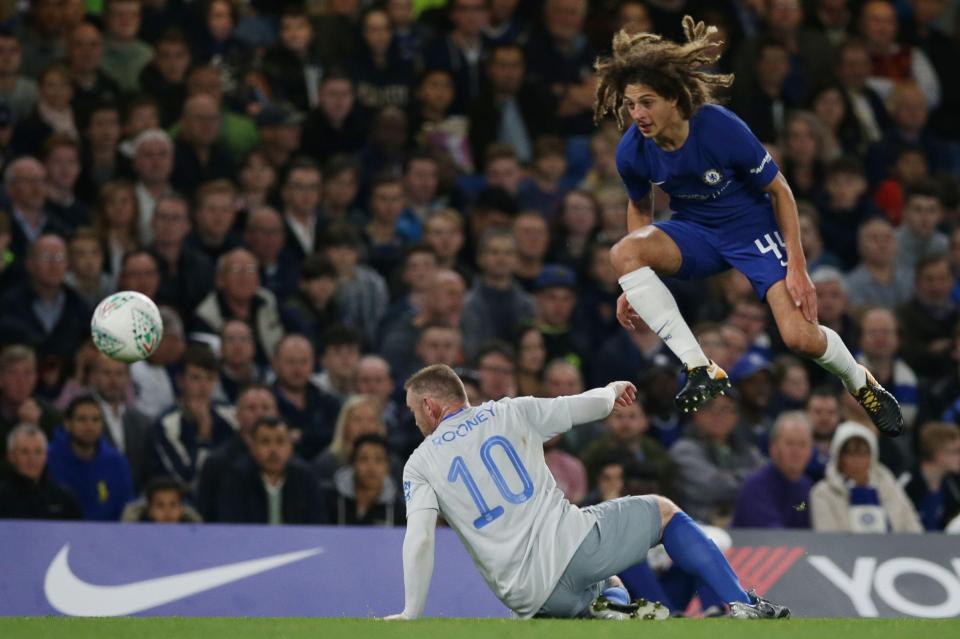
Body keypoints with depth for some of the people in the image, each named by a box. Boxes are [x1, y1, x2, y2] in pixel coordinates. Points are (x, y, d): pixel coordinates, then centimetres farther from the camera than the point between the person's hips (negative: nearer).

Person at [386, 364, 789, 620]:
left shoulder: (420, 464, 7)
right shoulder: (508, 414, 8)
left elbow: (419, 539, -6)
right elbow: (591, 405, 13)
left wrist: (411, 613, -2)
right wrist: (612, 390, 37)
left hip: (527, 596, 1)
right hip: (572, 543, -1)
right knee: (663, 511, 24)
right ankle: (741, 604, 10)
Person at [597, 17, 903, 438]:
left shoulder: (722, 129, -28)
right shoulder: (632, 152, -17)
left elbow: (779, 190, -14)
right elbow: (640, 207, 5)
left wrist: (797, 268, -14)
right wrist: (635, 286, 0)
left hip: (753, 230, -3)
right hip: (695, 232, 3)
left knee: (801, 337, -19)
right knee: (623, 253, -29)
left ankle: (861, 384, 19)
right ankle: (701, 370, -27)